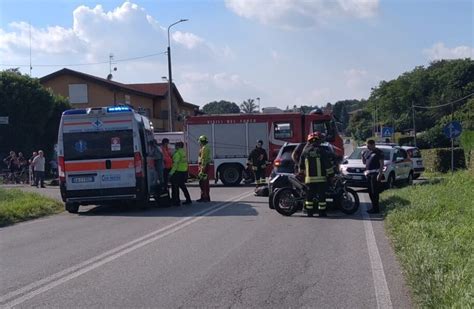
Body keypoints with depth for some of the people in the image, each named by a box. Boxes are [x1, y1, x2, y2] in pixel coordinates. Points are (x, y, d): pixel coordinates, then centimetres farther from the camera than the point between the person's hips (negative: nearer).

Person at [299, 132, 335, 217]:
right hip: (321, 178, -2)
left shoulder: (305, 151, 4)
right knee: (321, 196, 4)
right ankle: (322, 212, 6)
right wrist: (331, 175, 5)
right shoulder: (322, 151, -5)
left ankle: (309, 212, 10)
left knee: (309, 196, 8)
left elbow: (301, 166, 11)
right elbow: (328, 165, -5)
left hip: (309, 179, 2)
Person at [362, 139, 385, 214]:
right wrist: (362, 156, 5)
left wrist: (380, 174, -18)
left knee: (374, 192, -10)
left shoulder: (379, 152, -5)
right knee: (370, 192, 10)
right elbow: (364, 162, 24)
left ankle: (375, 208, -8)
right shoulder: (366, 152, 16)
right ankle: (374, 207, 19)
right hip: (368, 173, 8)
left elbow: (381, 164, -9)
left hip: (375, 173, -8)